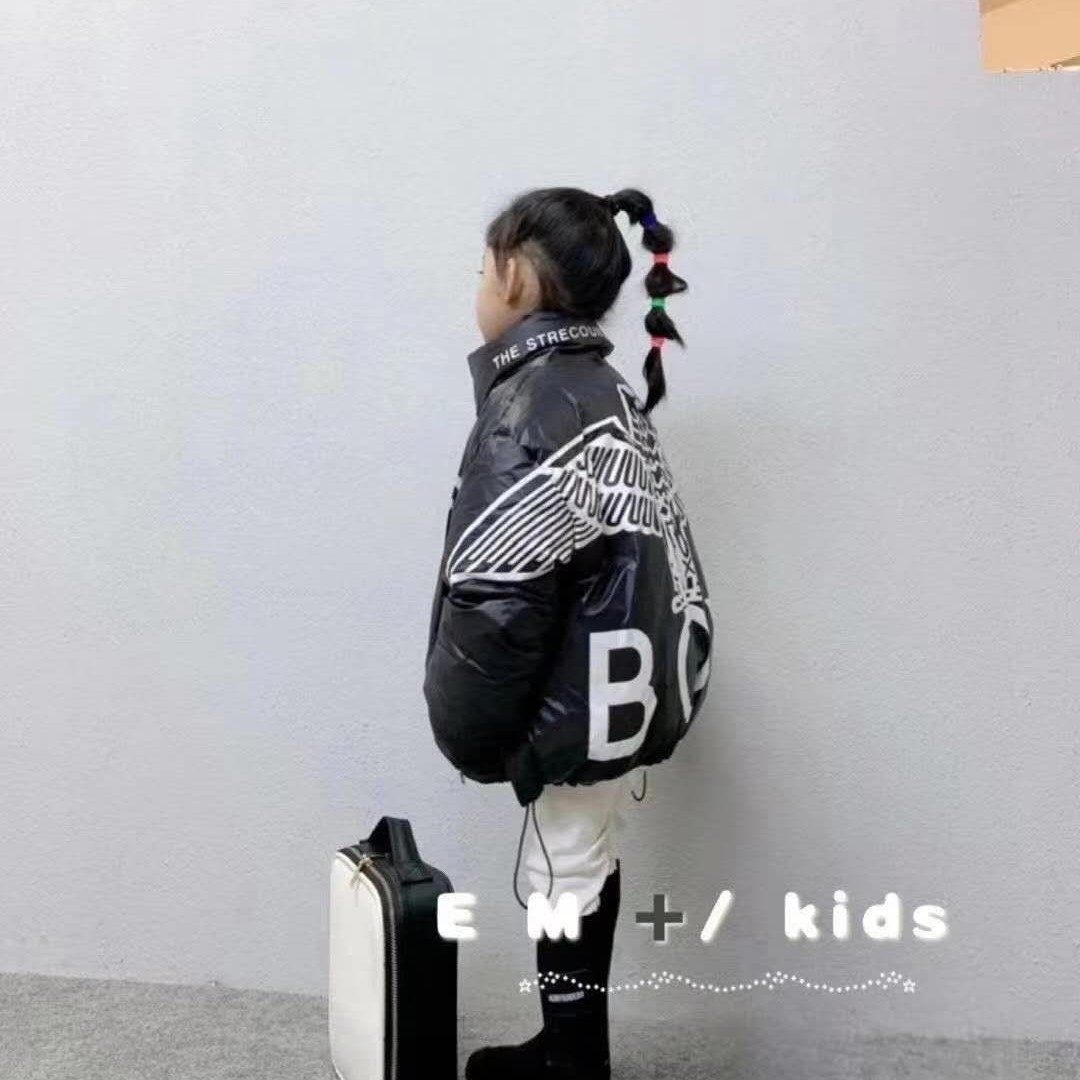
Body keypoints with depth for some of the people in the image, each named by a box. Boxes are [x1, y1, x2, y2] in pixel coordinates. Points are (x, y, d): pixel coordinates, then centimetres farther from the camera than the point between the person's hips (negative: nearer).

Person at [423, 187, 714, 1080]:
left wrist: (470, 732, -10)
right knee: (588, 872, 19)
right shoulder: (607, 391, 8)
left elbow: (495, 595, -23)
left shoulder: (533, 406, -19)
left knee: (565, 884, 6)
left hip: (578, 703, -9)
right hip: (625, 687, 9)